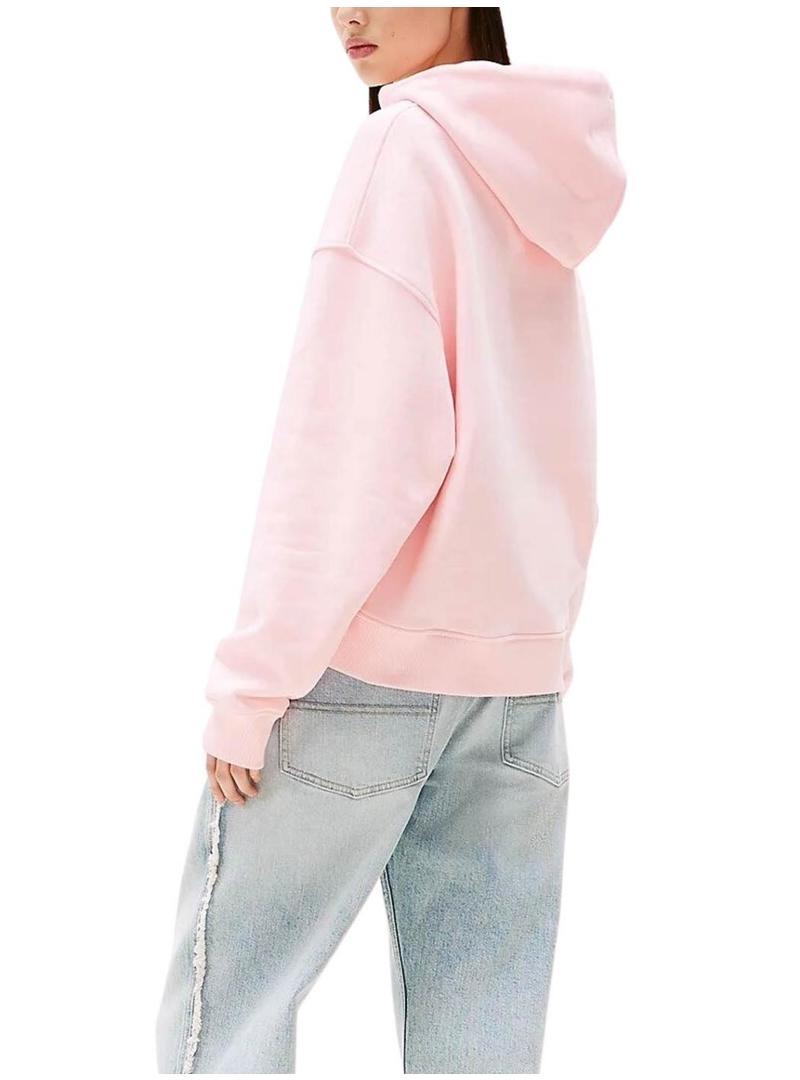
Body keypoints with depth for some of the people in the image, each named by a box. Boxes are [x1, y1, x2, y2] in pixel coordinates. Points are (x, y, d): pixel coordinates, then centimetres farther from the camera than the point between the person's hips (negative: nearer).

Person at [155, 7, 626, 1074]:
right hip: (523, 666, 7)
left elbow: (352, 443, -15)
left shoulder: (404, 147, -8)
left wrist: (256, 675, -12)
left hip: (367, 655, -7)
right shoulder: (549, 180, 15)